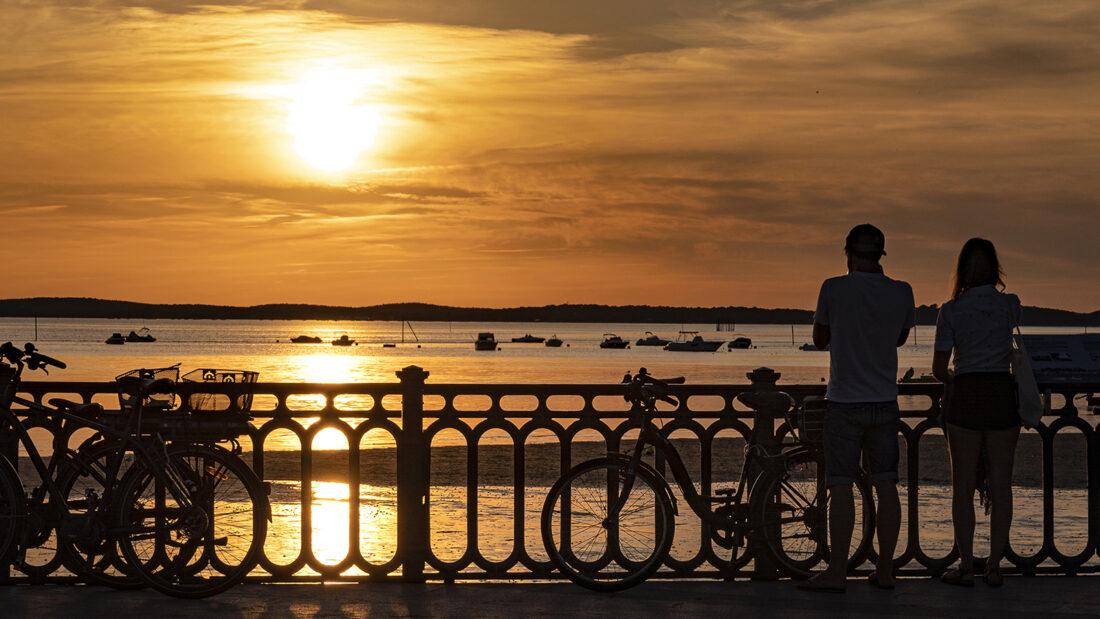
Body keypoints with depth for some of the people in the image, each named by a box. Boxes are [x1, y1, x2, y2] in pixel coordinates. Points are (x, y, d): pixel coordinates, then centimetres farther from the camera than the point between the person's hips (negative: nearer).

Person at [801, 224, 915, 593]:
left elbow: (819, 339, 4)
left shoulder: (834, 289, -9)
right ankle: (885, 570, 9)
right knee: (885, 486, 6)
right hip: (885, 402, 4)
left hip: (844, 402, -3)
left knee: (841, 488, -2)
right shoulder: (901, 293, 0)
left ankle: (837, 572, -3)